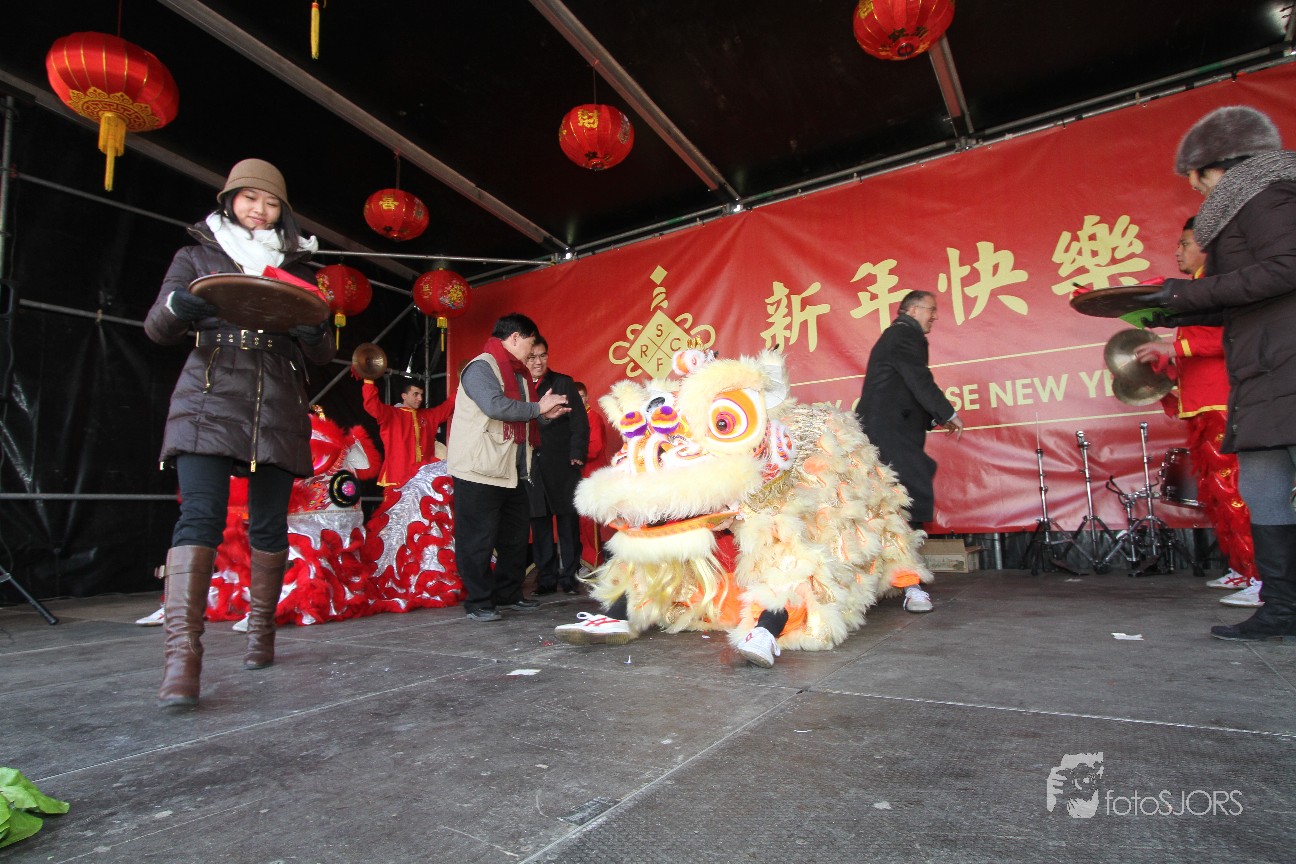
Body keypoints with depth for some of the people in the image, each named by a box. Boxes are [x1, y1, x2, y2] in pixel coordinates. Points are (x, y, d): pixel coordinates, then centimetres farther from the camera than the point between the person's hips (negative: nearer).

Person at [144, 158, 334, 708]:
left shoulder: (296, 267, 19)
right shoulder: (197, 256, 16)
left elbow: (323, 354, 14)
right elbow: (157, 328, 7)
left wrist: (313, 335, -11)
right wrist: (176, 307, -17)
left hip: (279, 410, 2)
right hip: (210, 403, -2)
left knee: (269, 524, 2)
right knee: (200, 516, -18)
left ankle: (261, 632, 19)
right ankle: (181, 657, -21)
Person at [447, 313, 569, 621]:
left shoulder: (516, 373, 19)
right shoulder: (481, 367, -11)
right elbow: (496, 406, -26)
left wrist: (547, 414, 12)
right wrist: (538, 407, -15)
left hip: (512, 471, 10)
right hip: (481, 471, -10)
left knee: (515, 537, 15)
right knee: (478, 539, -2)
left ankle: (508, 594, 28)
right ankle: (478, 602, 9)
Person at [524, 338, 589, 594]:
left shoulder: (564, 383, 5)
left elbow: (580, 422, 1)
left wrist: (577, 455, -8)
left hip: (563, 467, -1)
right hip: (531, 468, 2)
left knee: (568, 523, 4)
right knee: (539, 525, 6)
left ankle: (570, 576, 14)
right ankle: (546, 578, 16)